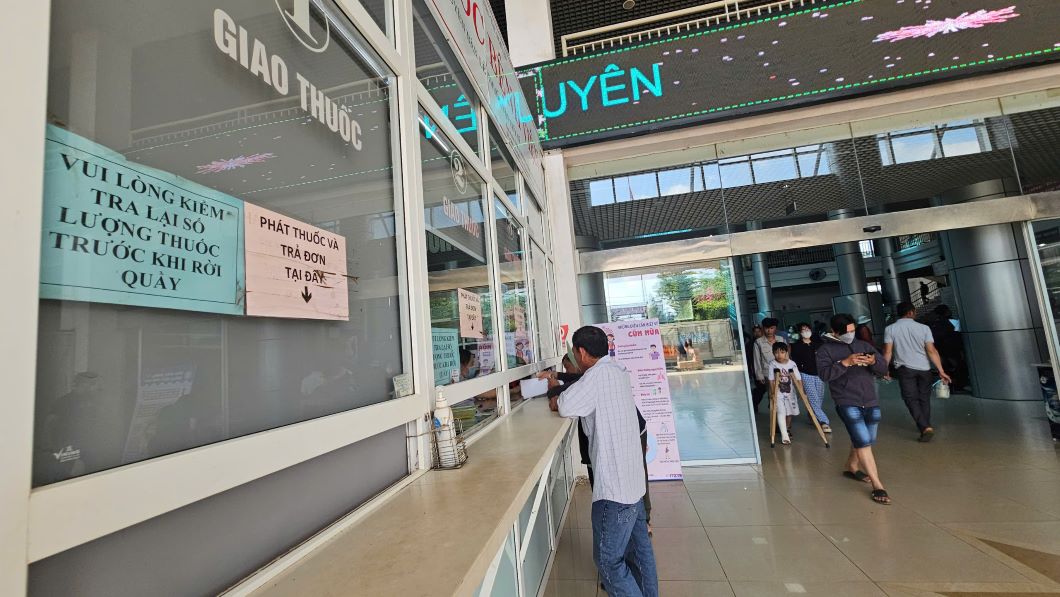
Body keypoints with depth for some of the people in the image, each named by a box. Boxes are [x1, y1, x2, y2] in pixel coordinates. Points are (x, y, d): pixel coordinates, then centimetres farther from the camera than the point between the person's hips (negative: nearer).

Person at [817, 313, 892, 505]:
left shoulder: (864, 345, 11)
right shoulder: (825, 349, -4)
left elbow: (884, 368, 6)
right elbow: (824, 374, -16)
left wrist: (873, 361, -16)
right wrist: (845, 362, -27)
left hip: (871, 402, 5)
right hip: (847, 403, -5)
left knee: (862, 441, 17)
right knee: (864, 442, -11)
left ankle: (851, 468, 40)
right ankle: (877, 486, -3)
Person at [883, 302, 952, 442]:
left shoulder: (890, 329, -5)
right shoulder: (923, 328, -2)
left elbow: (887, 352, -7)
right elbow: (931, 351, -7)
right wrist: (941, 371, -4)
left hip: (904, 368, -2)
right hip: (924, 368, 2)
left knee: (911, 399, 2)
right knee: (924, 398, 17)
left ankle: (925, 427, -10)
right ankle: (926, 425, 28)